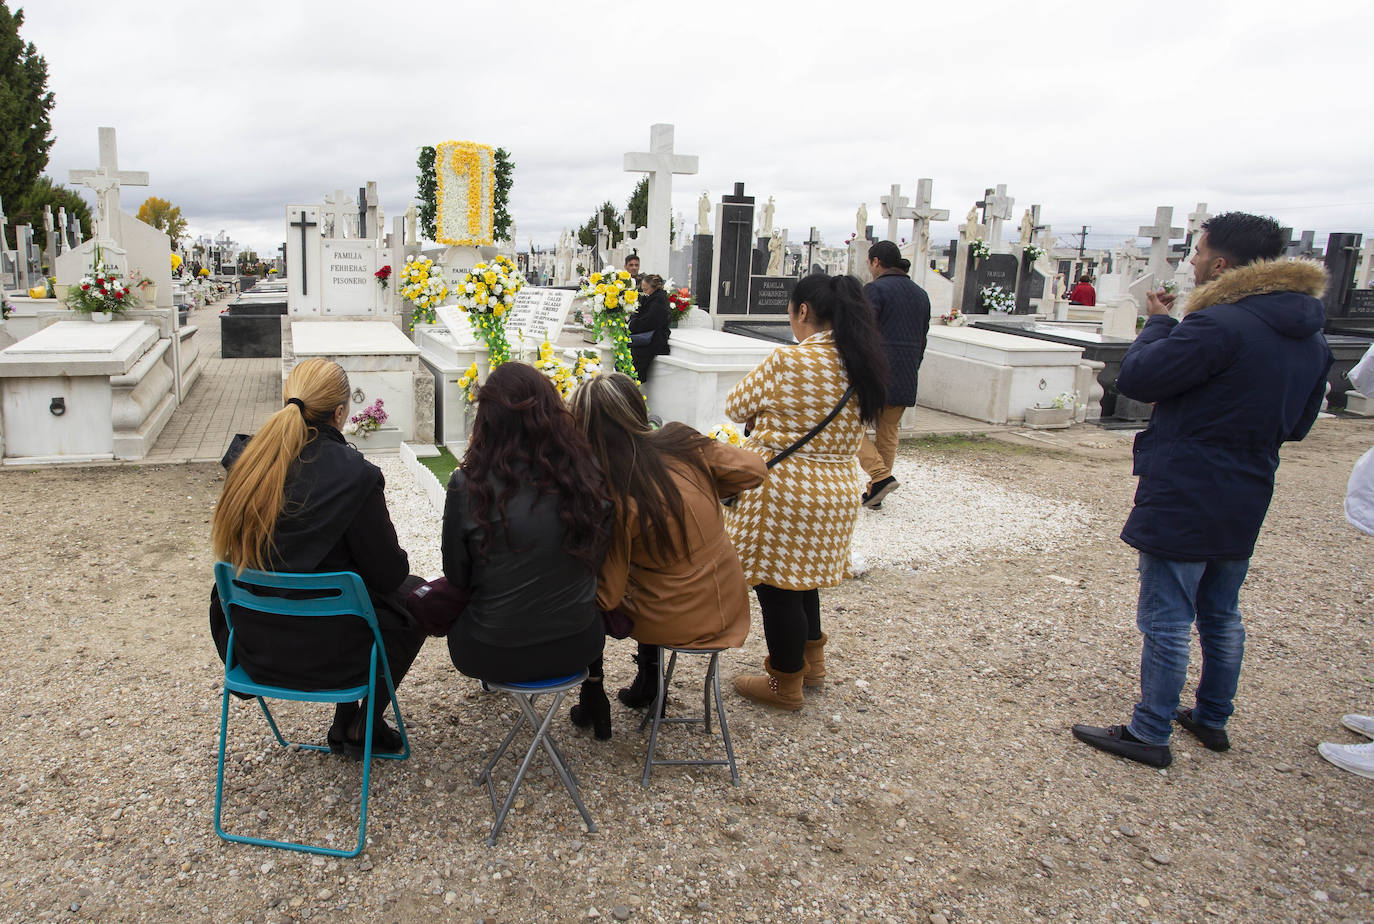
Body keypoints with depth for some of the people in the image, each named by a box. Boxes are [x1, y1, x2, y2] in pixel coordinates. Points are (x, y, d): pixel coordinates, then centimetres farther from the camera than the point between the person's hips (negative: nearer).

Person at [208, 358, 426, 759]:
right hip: (324, 654, -6)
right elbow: (388, 573, -14)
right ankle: (363, 727, 25)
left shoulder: (245, 459, -6)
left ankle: (344, 723, 33)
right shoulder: (355, 474, -23)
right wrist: (397, 557, 10)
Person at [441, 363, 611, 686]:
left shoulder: (467, 487, -18)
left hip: (493, 656, -2)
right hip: (577, 648, 3)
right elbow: (596, 559, 3)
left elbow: (457, 577, -4)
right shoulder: (589, 477, -12)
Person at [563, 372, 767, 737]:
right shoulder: (684, 442, -14)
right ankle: (648, 680, 46)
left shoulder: (611, 498, -26)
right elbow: (753, 469, 1)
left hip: (674, 621, -5)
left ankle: (593, 704, 32)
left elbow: (607, 595, -17)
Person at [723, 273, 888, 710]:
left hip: (783, 490, -8)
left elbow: (737, 406, -5)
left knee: (777, 588, 8)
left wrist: (766, 408, 14)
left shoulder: (788, 361, -19)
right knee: (803, 578, 25)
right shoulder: (861, 364, 3)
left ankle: (785, 684, 23)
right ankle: (812, 661, 40)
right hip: (838, 490, 8)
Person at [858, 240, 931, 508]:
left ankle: (881, 476, -11)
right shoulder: (920, 294, 15)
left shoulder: (875, 289, -9)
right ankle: (875, 494, 18)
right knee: (888, 433, 14)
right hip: (905, 380, 7)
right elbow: (922, 339, 19)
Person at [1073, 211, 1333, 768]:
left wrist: (1158, 323, -1)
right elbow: (1296, 424, 15)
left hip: (1182, 502, -8)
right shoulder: (1310, 335, 7)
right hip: (1246, 503, 9)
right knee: (1222, 617, 21)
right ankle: (1213, 720, 35)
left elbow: (1134, 378, -17)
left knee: (1166, 622, 2)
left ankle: (1150, 734, 11)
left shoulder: (1218, 325, -23)